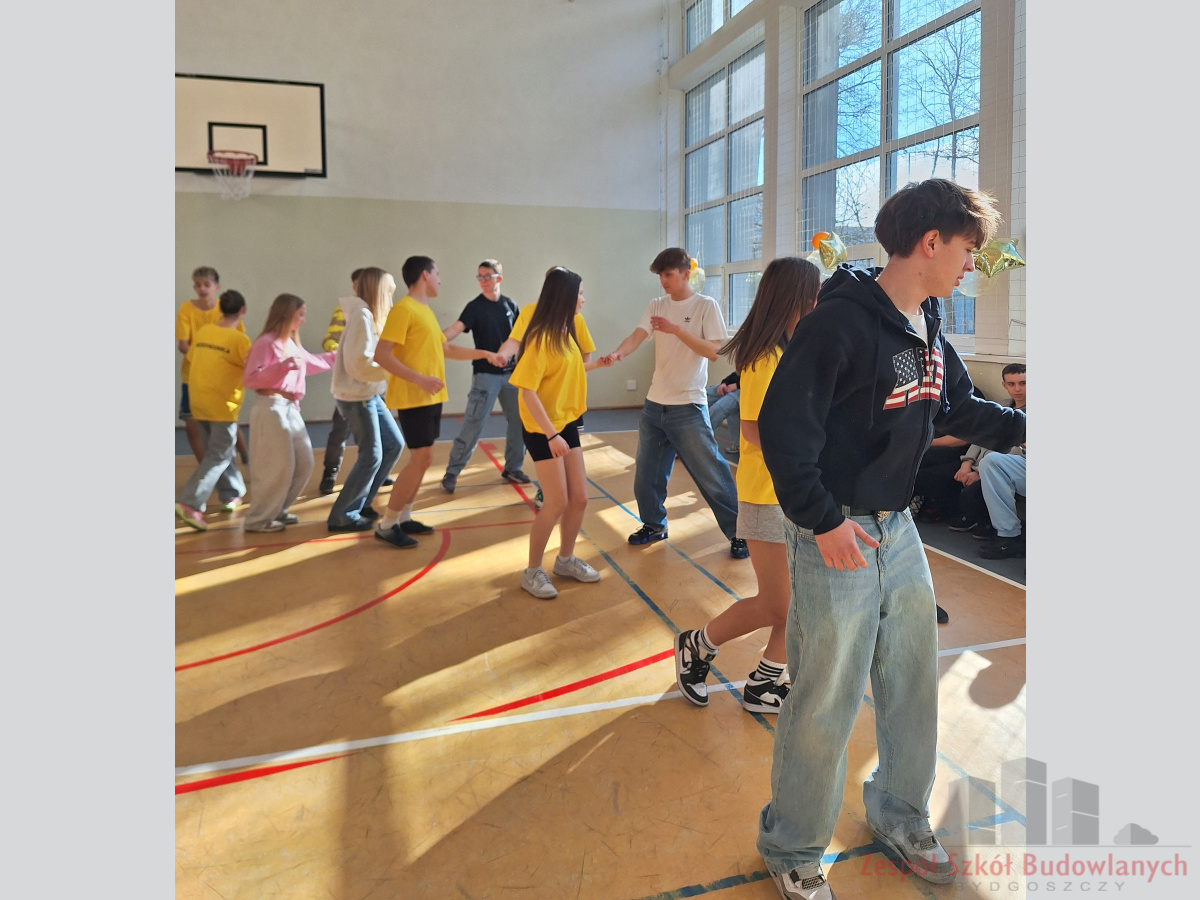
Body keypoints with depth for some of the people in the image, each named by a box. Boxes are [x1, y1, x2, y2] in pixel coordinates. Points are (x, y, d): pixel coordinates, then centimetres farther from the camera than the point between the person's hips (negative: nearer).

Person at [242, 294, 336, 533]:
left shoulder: (292, 344, 16)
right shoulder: (266, 342, -10)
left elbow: (314, 362, 33)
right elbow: (251, 378, -18)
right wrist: (284, 365, -25)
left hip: (290, 409, 10)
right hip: (272, 408, -10)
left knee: (304, 463, 13)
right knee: (279, 466, -9)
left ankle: (277, 510, 24)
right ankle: (258, 519, 3)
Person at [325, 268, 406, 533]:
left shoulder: (371, 316, 11)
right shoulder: (362, 316, -18)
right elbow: (359, 365, -23)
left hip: (369, 395, 9)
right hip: (356, 397, -9)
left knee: (394, 444, 13)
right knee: (371, 456, -3)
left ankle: (360, 503, 23)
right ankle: (342, 516, 9)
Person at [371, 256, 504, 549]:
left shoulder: (426, 311, 16)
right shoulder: (403, 309, -13)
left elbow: (446, 349, 28)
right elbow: (381, 354, -20)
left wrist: (483, 353, 26)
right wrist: (420, 379, -26)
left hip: (431, 397, 9)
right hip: (413, 398, -9)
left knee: (421, 459, 11)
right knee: (422, 459, -10)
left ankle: (403, 517, 20)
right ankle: (386, 525, 0)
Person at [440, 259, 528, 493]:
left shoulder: (510, 305, 6)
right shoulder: (474, 306, -7)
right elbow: (456, 328, -22)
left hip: (510, 372, 5)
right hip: (485, 374, -5)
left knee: (519, 421, 9)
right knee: (473, 424, -9)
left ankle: (512, 468, 24)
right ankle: (451, 473, 2)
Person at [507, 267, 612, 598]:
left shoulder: (565, 333, 8)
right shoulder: (541, 336, -18)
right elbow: (527, 389, -22)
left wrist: (595, 364, 20)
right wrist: (550, 434, -25)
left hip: (567, 424, 8)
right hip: (542, 430, -8)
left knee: (579, 498, 10)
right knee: (557, 503, -6)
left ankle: (566, 560, 29)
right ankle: (532, 571, 10)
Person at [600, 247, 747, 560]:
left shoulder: (706, 306, -6)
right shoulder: (656, 306, 7)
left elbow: (714, 352, -14)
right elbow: (637, 337, -7)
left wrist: (676, 329, -23)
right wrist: (618, 352, -28)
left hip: (688, 406, -5)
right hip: (654, 404, 5)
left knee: (711, 475, -3)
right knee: (647, 474, 13)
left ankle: (738, 533, 11)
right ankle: (654, 525, 33)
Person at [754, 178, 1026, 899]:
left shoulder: (928, 327, 11)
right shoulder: (842, 321, -18)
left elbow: (958, 408, 22)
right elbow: (784, 426, -21)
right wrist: (823, 521, -21)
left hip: (899, 528, 9)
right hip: (837, 535, -9)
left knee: (914, 685, 19)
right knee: (827, 702, 1)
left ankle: (901, 819, 43)